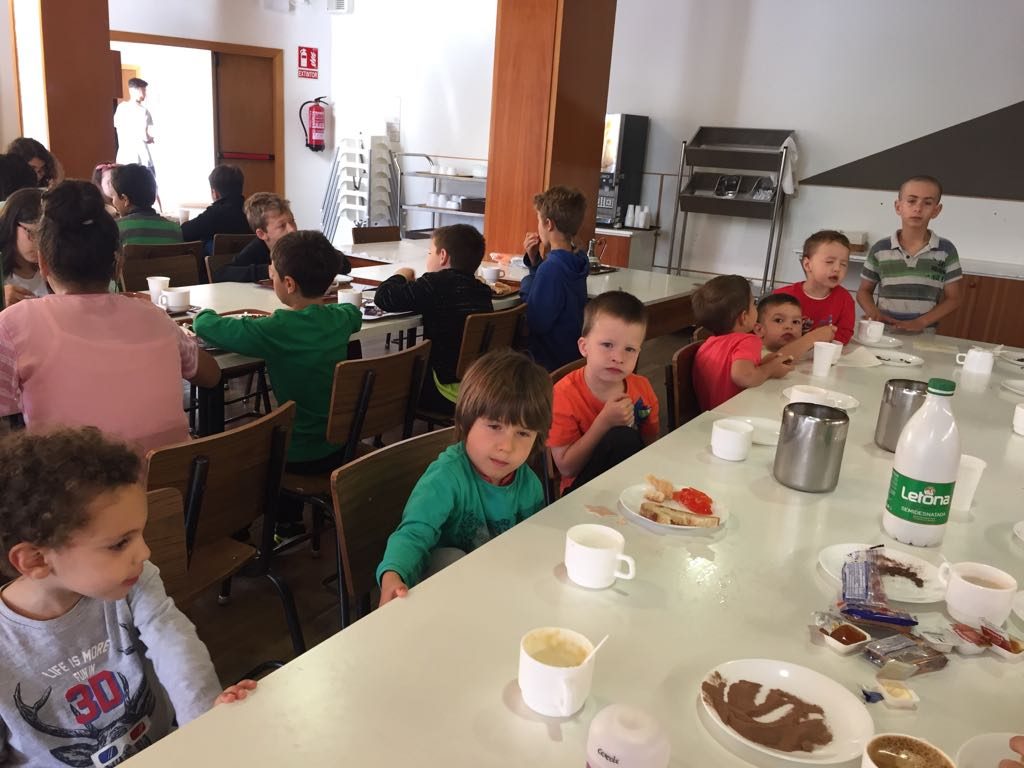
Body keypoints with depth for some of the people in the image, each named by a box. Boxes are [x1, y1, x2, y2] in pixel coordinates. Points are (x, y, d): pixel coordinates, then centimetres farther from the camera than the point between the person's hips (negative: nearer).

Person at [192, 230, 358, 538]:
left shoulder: (274, 331, -23)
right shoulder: (341, 317, -6)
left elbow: (204, 325, -15)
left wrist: (204, 314, 10)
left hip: (302, 457, -5)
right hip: (341, 447, 6)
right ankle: (290, 522, 43)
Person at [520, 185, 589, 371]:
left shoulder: (551, 267, -25)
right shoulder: (576, 262, 2)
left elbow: (536, 322, -23)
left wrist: (525, 286, -8)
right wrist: (534, 262, 2)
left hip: (550, 361, -9)